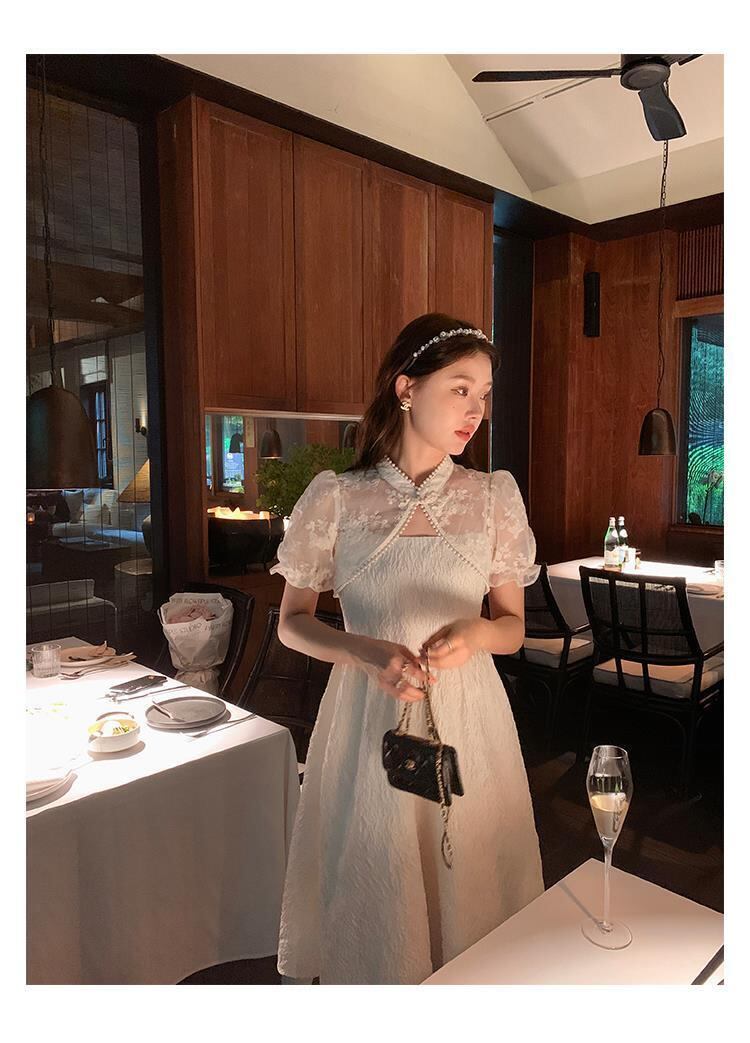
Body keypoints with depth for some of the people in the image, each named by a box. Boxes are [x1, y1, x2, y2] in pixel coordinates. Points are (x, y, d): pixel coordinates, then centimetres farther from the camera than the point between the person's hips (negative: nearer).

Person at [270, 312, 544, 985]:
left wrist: (474, 634, -18)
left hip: (469, 716, 2)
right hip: (368, 715, -1)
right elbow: (292, 622, 0)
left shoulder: (495, 496, -1)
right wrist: (368, 653, -18)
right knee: (372, 886, 13)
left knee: (469, 886, 14)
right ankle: (375, 975, 43)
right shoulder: (335, 498, -6)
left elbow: (513, 627, 5)